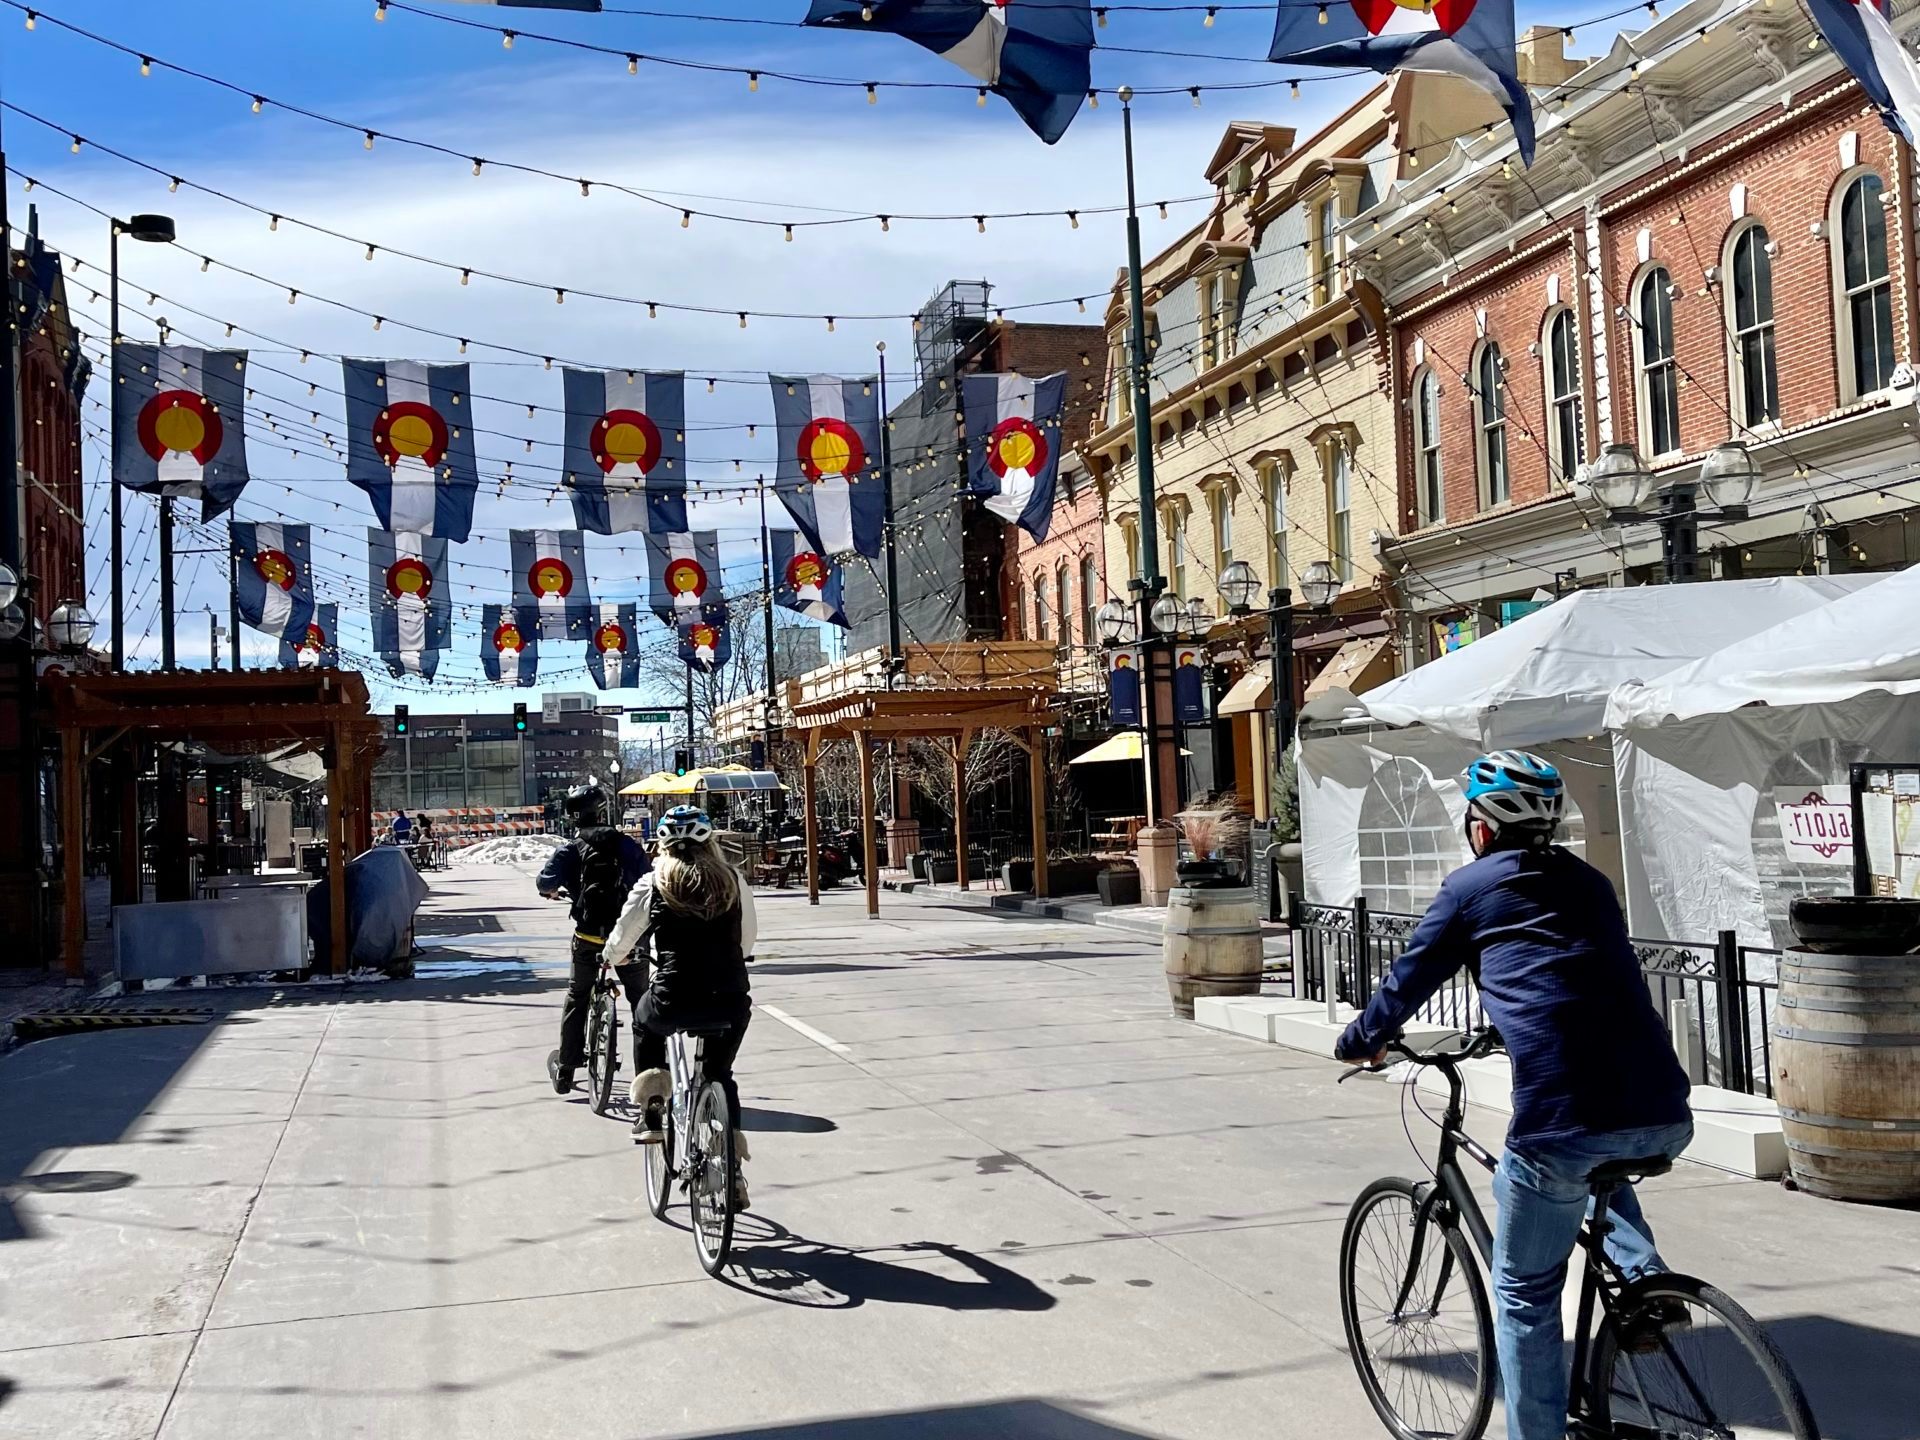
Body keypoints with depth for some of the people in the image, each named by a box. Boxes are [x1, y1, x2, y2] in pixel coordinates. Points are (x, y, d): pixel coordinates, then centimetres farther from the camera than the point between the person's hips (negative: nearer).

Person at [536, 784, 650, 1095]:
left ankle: (565, 1069, 21)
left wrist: (553, 891, 13)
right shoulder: (627, 845, 1)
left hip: (588, 938, 0)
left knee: (577, 999, 17)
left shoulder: (571, 851, -2)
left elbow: (545, 882, -11)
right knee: (640, 999, 16)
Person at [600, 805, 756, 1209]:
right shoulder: (732, 880, 6)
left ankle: (651, 1116, 25)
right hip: (731, 1002, 2)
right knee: (721, 1076, 24)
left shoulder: (654, 884, 1)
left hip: (675, 1002, -2)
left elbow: (620, 944, 8)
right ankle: (733, 1171, 16)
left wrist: (612, 956, 31)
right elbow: (749, 938, 15)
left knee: (644, 1022, 34)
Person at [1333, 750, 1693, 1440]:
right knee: (1597, 1170, 39)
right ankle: (1646, 1280, 18)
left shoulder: (1472, 886, 8)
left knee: (1524, 1294, 13)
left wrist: (1359, 1042, 34)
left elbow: (1407, 980, 16)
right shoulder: (1590, 882, 22)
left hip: (1564, 1121, -6)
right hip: (1665, 1118, 6)